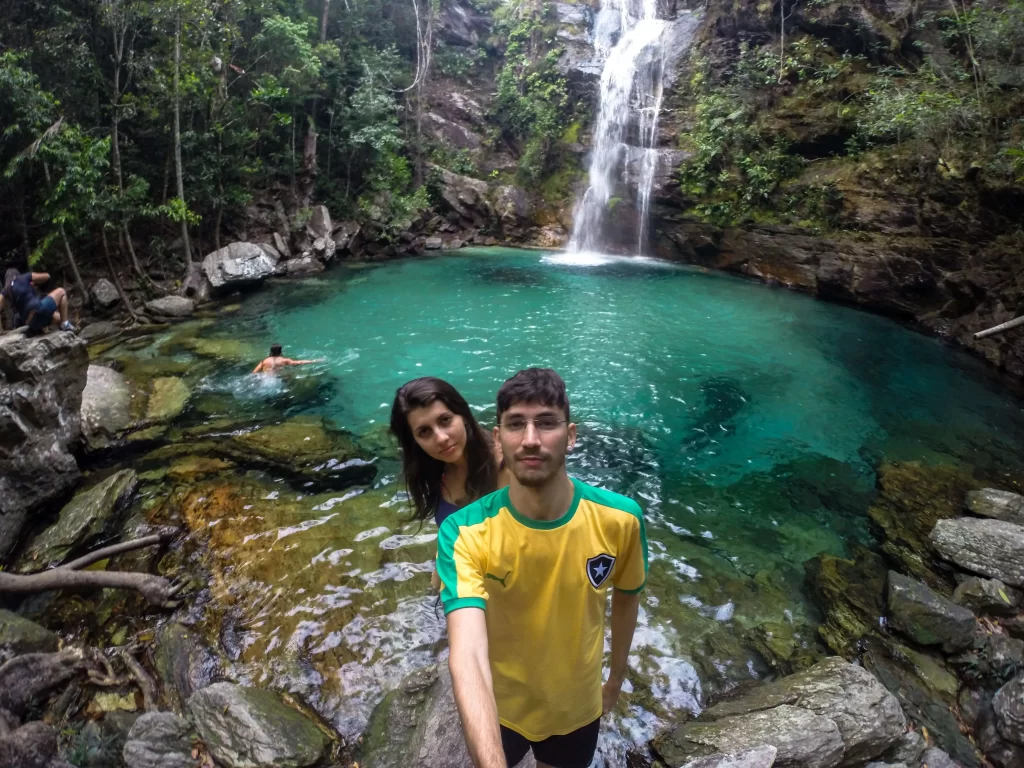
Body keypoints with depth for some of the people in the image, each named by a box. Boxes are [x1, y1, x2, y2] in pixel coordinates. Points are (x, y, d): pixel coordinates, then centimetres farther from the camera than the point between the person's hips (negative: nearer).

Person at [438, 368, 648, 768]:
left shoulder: (619, 519, -23)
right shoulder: (464, 534, -30)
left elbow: (626, 597, -2)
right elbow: (467, 658, -41)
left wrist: (617, 675, 11)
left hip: (578, 705, 2)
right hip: (496, 706, -1)